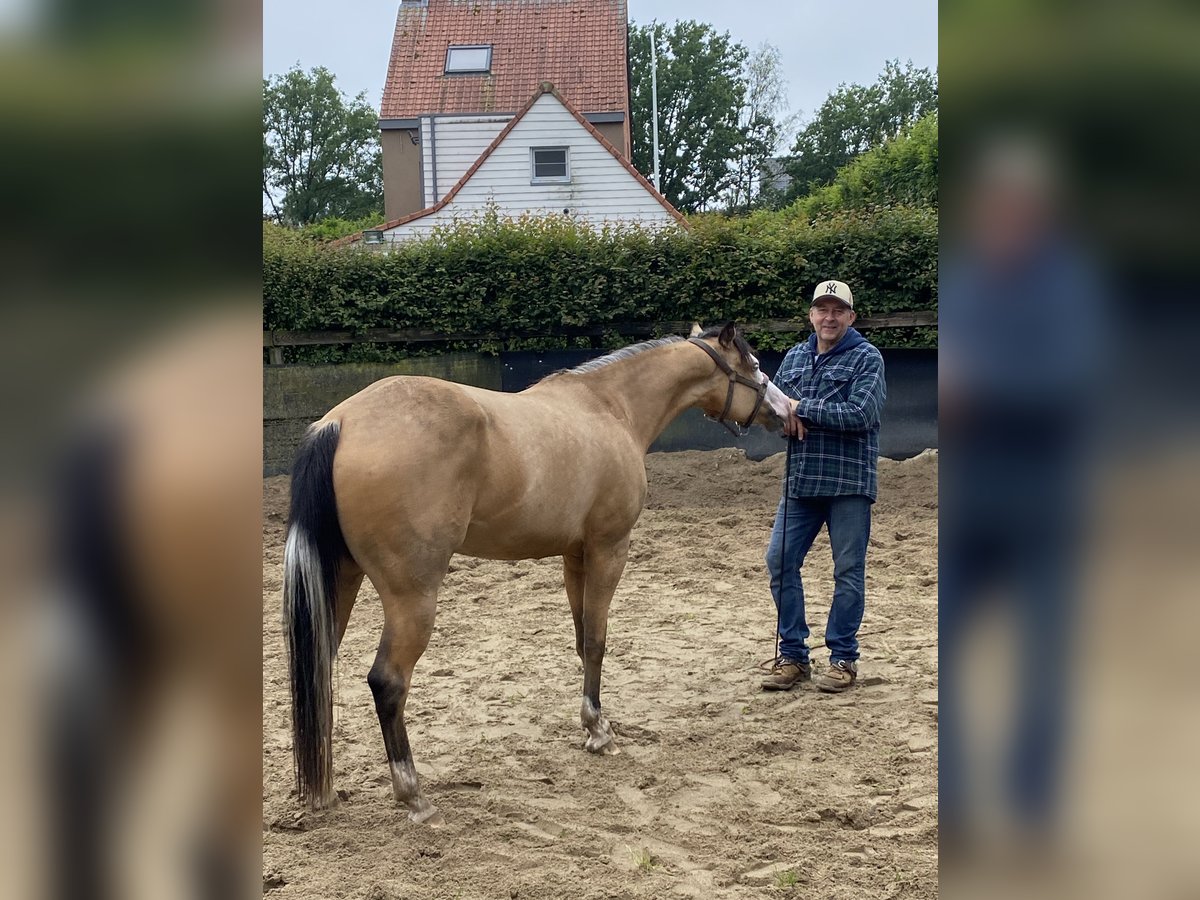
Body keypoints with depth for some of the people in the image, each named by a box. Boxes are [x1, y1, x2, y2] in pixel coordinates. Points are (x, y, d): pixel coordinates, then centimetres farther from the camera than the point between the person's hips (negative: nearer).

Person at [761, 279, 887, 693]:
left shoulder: (867, 359, -4)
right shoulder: (795, 356, 13)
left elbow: (860, 414, -17)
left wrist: (802, 408, -15)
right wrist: (785, 417, -9)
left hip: (849, 482, -5)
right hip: (800, 481, 5)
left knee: (848, 570, 2)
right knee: (780, 562, 3)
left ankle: (843, 658, 14)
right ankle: (792, 655, 14)